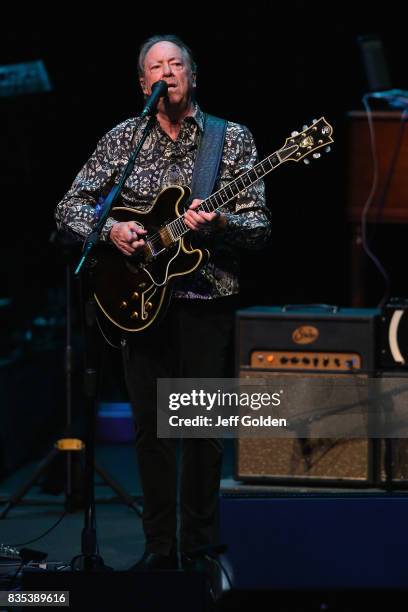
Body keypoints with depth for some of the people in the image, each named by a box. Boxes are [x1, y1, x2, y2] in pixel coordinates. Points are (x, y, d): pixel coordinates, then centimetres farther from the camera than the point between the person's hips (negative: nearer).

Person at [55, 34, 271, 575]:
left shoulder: (233, 139, 2)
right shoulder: (122, 139, 6)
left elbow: (261, 229, -2)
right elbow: (69, 208, 6)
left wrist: (219, 224, -22)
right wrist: (110, 230, -12)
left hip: (207, 302, -1)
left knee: (204, 430, 1)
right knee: (151, 429, 4)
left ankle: (200, 548, 13)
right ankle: (160, 548, 13)